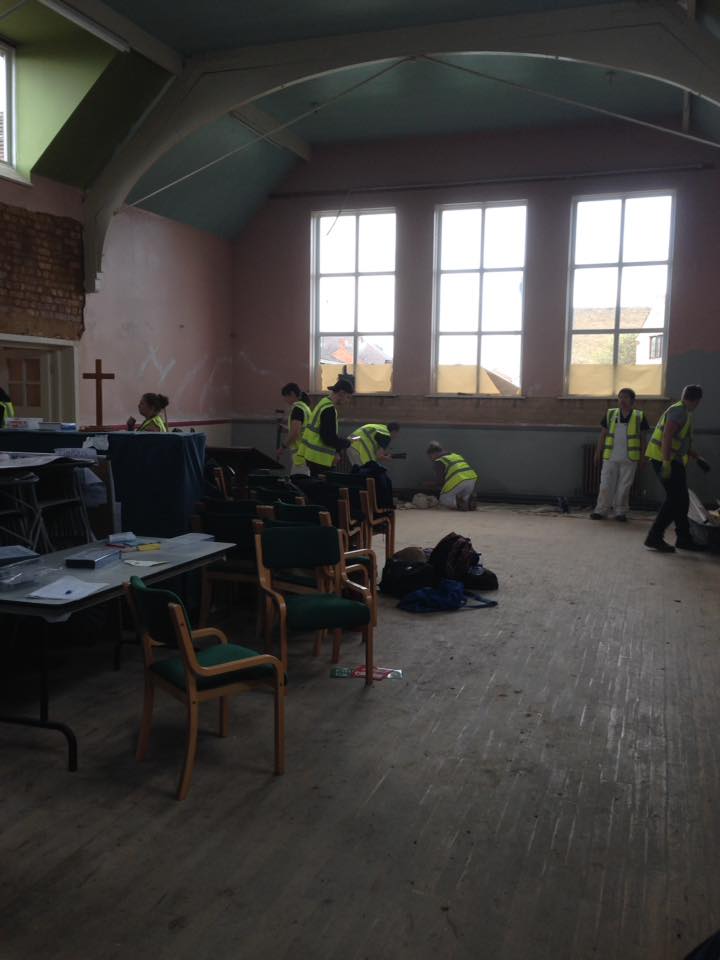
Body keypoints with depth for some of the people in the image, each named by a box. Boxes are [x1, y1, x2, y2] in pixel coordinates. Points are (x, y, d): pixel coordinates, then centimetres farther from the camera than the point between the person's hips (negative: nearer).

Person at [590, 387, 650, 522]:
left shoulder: (639, 416, 3)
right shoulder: (610, 414, 6)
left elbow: (643, 438, 8)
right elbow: (603, 435, 10)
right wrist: (598, 452, 8)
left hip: (629, 459, -1)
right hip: (610, 457, 1)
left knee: (624, 487, 5)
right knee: (606, 485, 1)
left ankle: (620, 511, 14)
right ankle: (601, 510, 7)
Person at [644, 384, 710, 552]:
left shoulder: (682, 412, 18)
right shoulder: (679, 411, -14)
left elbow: (684, 443, 28)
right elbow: (667, 437, -24)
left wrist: (697, 458, 30)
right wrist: (666, 462, -28)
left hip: (672, 461, 10)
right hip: (666, 460, -10)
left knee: (681, 500, 12)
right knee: (675, 499, -12)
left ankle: (684, 539, 19)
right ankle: (654, 537, -12)